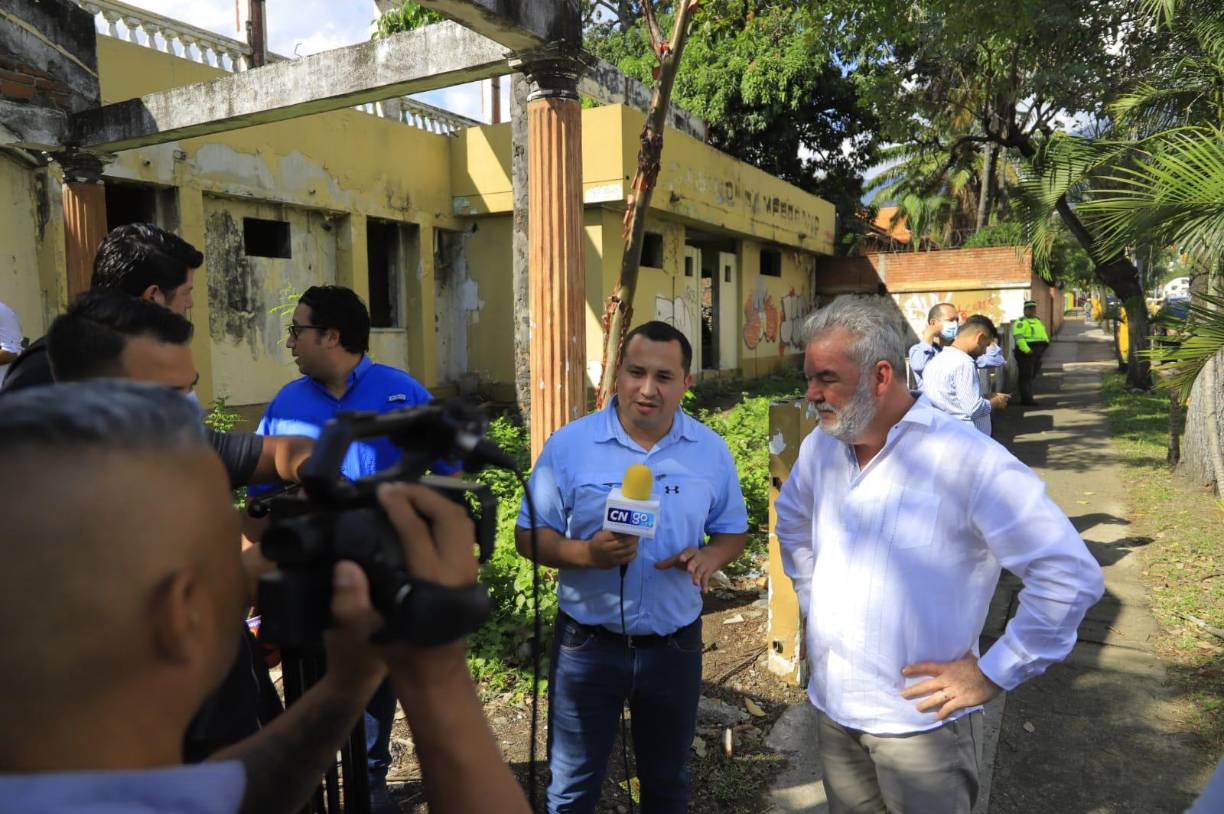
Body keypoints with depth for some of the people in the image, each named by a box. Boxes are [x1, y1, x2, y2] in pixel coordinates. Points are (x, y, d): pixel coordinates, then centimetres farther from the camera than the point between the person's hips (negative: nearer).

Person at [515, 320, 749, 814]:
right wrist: (586, 553, -26)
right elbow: (529, 535, -6)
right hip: (587, 644, -2)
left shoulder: (711, 451, -3)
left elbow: (732, 531, 7)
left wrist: (709, 557, -16)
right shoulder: (568, 445, -10)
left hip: (675, 646, 2)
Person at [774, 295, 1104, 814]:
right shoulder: (820, 446, 0)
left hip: (918, 720, -6)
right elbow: (792, 521, 20)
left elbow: (1071, 576, -20)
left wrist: (992, 674, -15)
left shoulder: (965, 458, -21)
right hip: (830, 706, 6)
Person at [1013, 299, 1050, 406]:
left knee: (1032, 375, 16)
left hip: (1037, 352, 9)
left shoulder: (1038, 321, 22)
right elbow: (1018, 337, -20)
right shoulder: (1021, 322, -8)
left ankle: (1028, 397, 27)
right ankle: (1026, 399, -7)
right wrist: (1026, 349, -28)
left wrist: (1046, 342, 11)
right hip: (1026, 352, -9)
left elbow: (1043, 335, 28)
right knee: (1026, 376, -8)